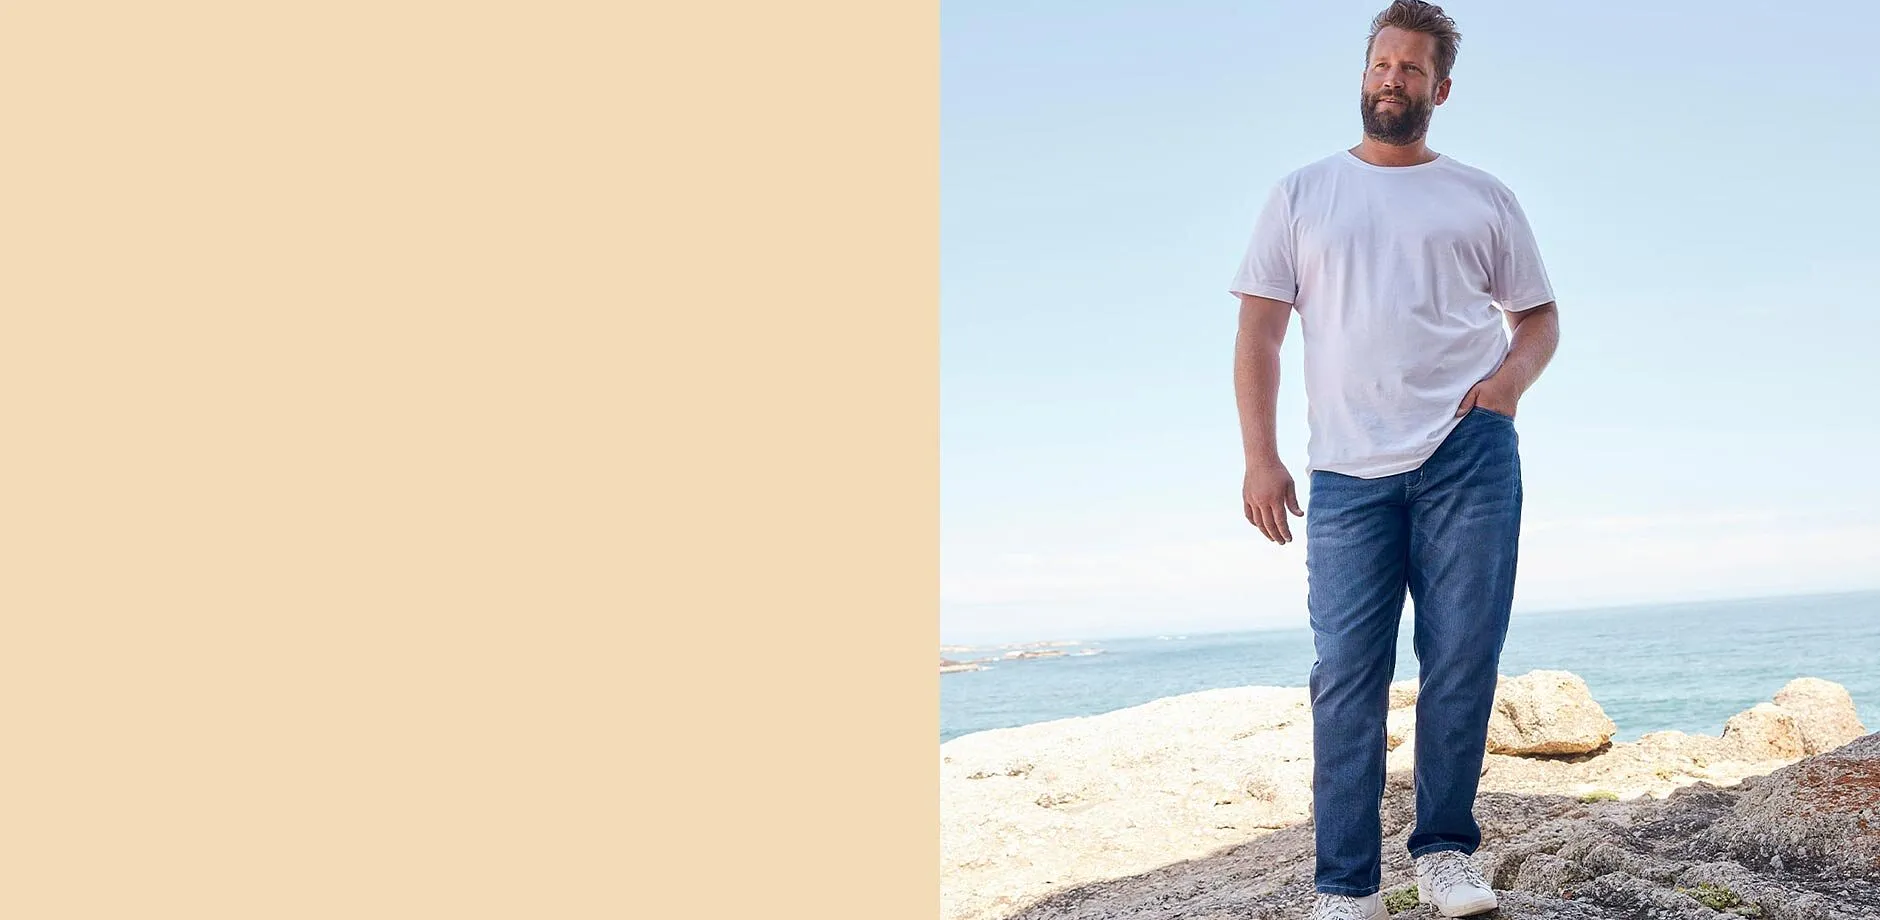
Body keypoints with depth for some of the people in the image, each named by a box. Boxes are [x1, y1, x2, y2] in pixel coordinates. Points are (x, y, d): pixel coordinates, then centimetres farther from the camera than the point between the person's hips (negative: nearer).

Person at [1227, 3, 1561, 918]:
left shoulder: (1483, 198, 15)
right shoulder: (1302, 193, 14)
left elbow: (1539, 315, 19)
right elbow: (1259, 333, 9)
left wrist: (1513, 373, -5)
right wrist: (1260, 456, -2)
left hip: (1468, 454, 1)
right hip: (1348, 470, 0)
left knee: (1462, 662, -1)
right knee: (1346, 674, -4)